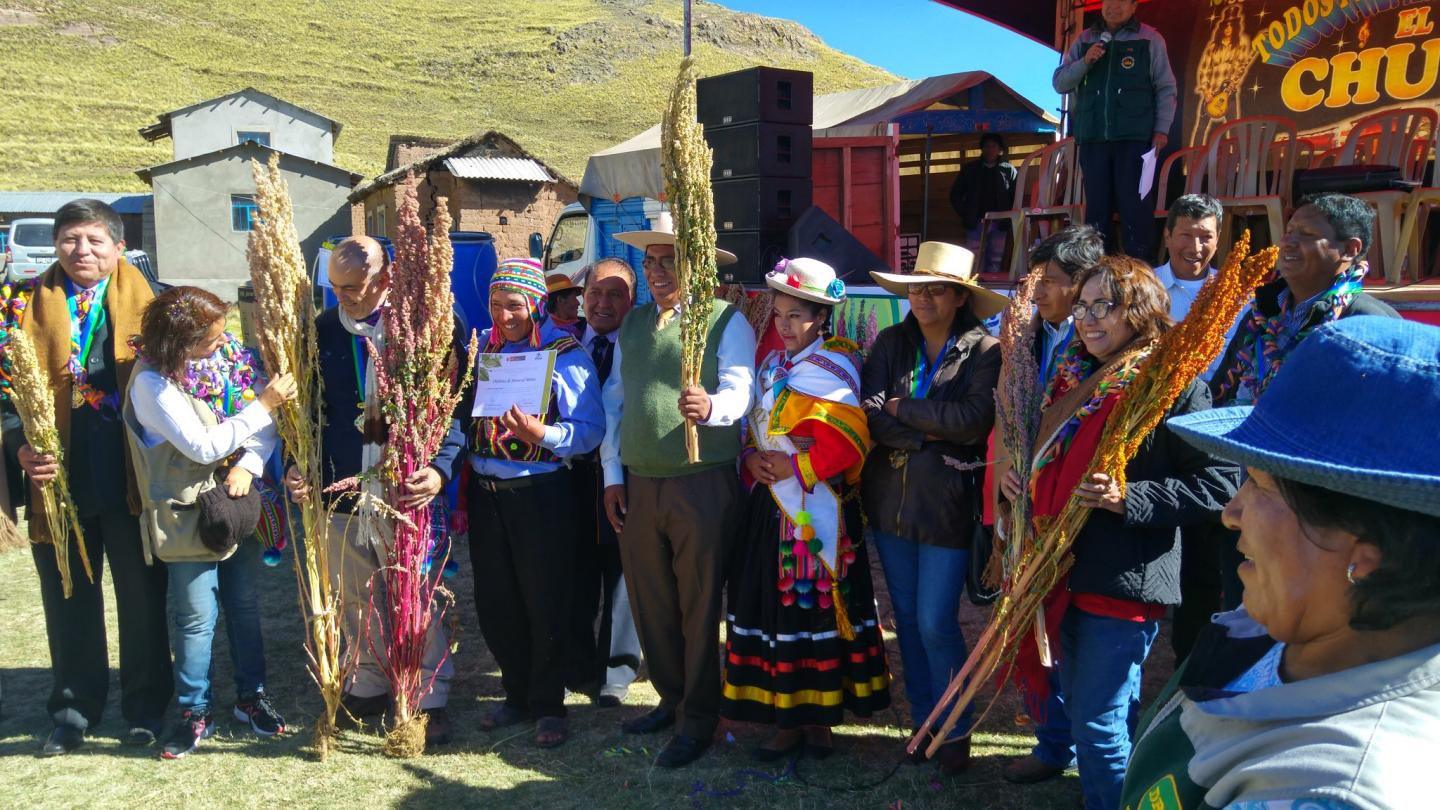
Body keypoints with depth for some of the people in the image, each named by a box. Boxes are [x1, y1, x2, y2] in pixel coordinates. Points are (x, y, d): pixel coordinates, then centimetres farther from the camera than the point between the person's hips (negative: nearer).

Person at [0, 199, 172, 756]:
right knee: (69, 597, 12)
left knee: (142, 594, 9)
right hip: (59, 475, 1)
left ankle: (145, 708, 24)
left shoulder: (145, 300, 2)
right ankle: (74, 710, 27)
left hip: (130, 477, -1)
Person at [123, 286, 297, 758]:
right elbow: (202, 446, -21)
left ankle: (251, 695, 30)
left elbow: (269, 420, -2)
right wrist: (264, 405, -21)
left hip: (239, 505, 5)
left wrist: (248, 466, -17)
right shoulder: (153, 381, -17)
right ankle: (195, 712, 21)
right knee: (198, 618, 4)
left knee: (245, 604, 15)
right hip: (190, 515, -5)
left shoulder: (231, 353, -2)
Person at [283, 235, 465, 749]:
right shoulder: (323, 331, 4)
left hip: (406, 489, -4)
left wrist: (440, 469, -22)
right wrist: (299, 465, -3)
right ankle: (368, 686, 35)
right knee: (354, 599, 17)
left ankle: (431, 698, 19)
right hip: (341, 491, 4)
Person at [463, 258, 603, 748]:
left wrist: (540, 434, -28)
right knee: (495, 603, 12)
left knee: (545, 603, 3)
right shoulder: (480, 348, 8)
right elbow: (462, 417, 14)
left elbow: (591, 430, -13)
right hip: (485, 493, 5)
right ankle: (517, 695, 30)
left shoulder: (565, 354, -7)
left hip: (542, 492, -5)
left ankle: (548, 706, 19)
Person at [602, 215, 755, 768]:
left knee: (700, 606, 2)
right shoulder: (633, 323, 15)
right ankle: (671, 698, 31)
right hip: (638, 486, 6)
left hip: (703, 483, -5)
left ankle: (698, 720, 15)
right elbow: (615, 401, 15)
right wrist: (613, 474, 9)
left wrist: (709, 406, -37)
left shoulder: (726, 321, -3)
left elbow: (739, 393, -15)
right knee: (650, 603, 14)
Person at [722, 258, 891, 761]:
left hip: (817, 510, -6)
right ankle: (784, 718, 17)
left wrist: (793, 466, -15)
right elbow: (752, 430, 17)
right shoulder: (771, 366, 14)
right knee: (772, 604, 6)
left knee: (816, 607, 1)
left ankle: (818, 715, 16)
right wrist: (752, 459, -3)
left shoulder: (835, 367, -6)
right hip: (770, 507, 6)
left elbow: (846, 442, -16)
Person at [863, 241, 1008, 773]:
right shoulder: (891, 343, 5)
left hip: (948, 504, -4)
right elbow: (868, 411, -6)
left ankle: (955, 730, 18)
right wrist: (927, 433, -17)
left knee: (936, 624, -3)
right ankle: (923, 720, 30)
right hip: (889, 498, 4)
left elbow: (973, 419, -20)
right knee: (908, 618, 14)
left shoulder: (984, 351, -6)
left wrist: (902, 407, -12)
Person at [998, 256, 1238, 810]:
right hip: (1066, 571, 8)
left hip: (1125, 580, -8)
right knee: (1081, 709, 20)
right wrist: (1016, 475, 4)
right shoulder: (1074, 378, 11)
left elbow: (1220, 483, -16)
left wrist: (1129, 498, -24)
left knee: (1098, 726, -3)